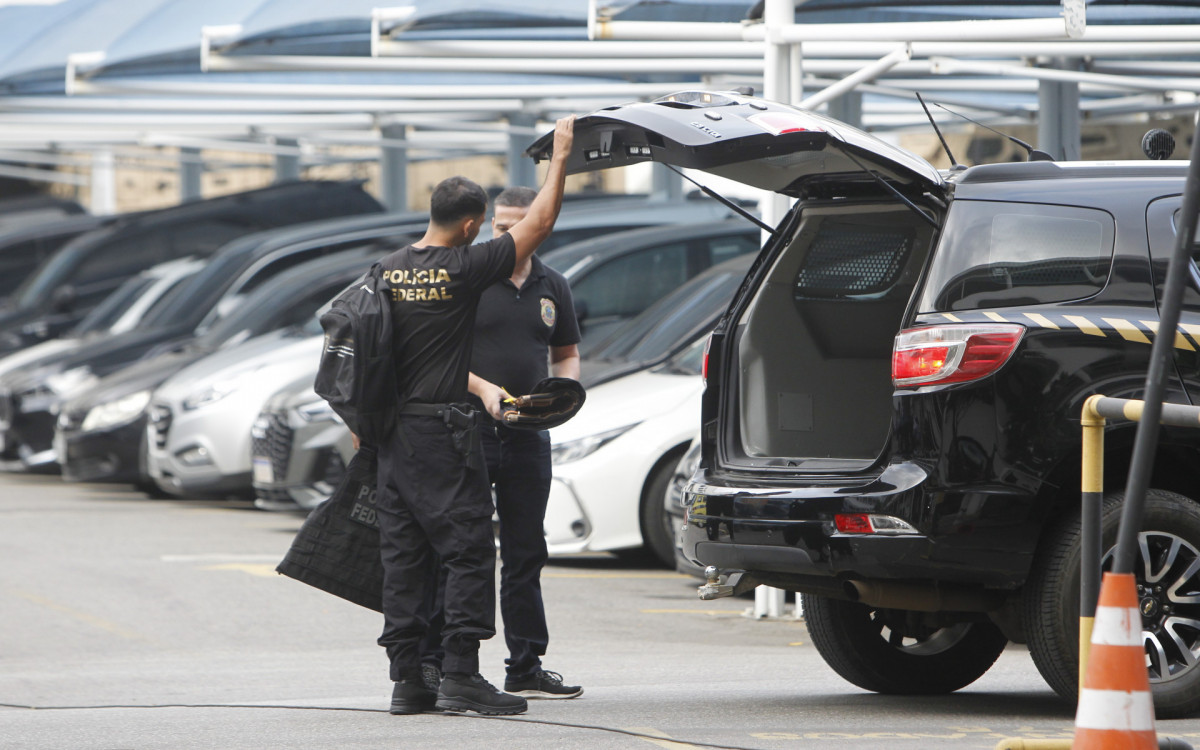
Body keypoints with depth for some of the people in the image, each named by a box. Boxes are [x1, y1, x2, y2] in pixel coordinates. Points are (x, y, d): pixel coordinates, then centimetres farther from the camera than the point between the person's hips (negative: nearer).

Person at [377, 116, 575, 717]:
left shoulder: (388, 269, 8)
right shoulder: (464, 268, -11)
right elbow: (539, 223, -5)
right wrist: (560, 155, 5)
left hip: (391, 432, 7)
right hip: (442, 431, -7)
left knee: (402, 554, 8)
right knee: (468, 550, -4)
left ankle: (406, 679, 8)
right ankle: (461, 676, -9)